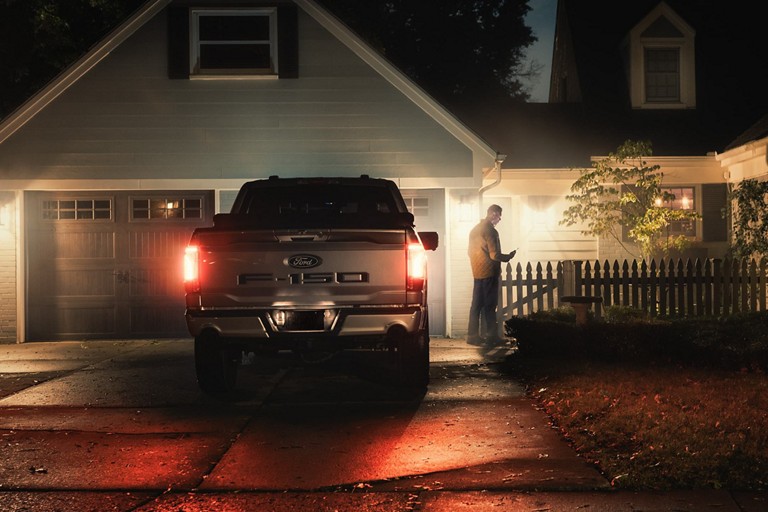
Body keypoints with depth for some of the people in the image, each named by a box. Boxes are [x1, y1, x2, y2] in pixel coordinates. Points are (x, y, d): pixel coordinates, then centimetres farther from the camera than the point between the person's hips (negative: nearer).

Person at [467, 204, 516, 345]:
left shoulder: (475, 229, 12)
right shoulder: (490, 230, -15)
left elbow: (471, 252, 17)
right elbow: (494, 254, -17)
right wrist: (508, 257, -2)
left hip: (477, 272, 8)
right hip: (489, 273, -8)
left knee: (477, 304, 9)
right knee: (490, 305, -3)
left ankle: (473, 335, 9)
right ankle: (491, 336, -1)